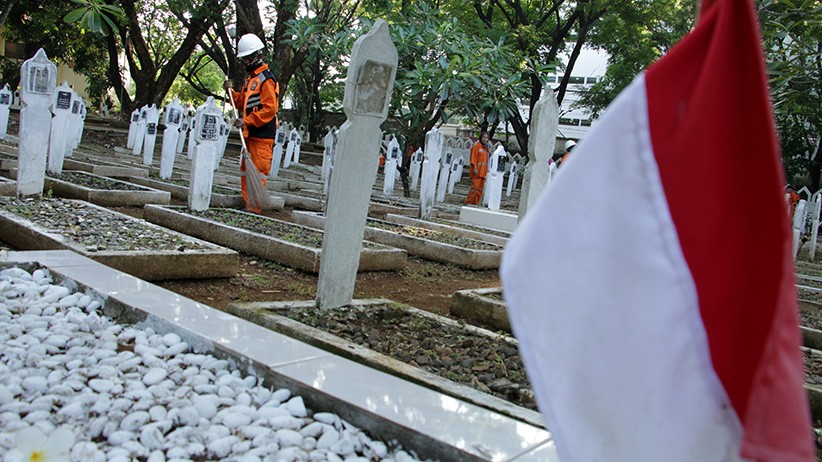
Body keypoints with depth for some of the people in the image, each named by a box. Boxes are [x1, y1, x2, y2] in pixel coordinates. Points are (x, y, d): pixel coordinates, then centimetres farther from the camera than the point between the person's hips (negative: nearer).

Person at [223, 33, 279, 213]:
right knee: (246, 169, 13)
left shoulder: (266, 79, -10)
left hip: (263, 133, -10)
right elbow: (242, 103, 24)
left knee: (258, 171, -8)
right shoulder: (250, 78, 20)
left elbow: (269, 109, -18)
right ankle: (248, 204, 20)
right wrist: (231, 91, 7)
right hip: (250, 133, 10)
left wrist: (247, 121, -21)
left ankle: (255, 207, -6)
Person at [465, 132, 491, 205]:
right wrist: (475, 168, -18)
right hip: (477, 171, -7)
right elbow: (473, 157, -10)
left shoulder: (486, 147, 16)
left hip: (483, 171, 7)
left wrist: (489, 151, 2)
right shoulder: (477, 146, -4)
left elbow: (488, 158, 19)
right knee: (475, 186, -12)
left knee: (480, 188, 6)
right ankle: (468, 202, -7)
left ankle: (475, 202, 12)